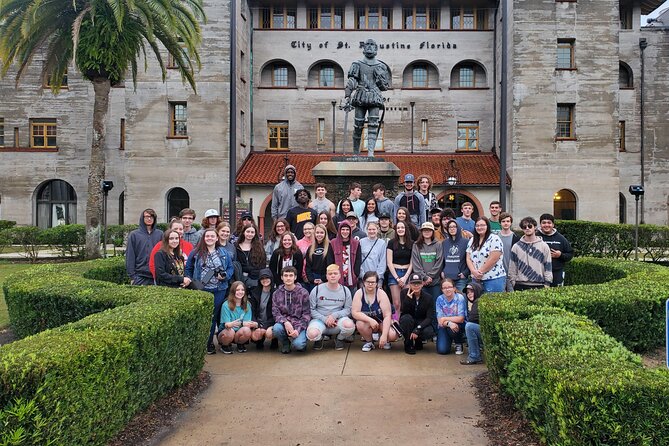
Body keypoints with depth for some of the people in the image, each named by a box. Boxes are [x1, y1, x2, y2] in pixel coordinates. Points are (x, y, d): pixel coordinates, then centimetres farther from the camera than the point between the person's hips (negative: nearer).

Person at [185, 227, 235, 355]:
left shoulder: (224, 253, 7)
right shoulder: (196, 252, 3)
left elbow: (231, 268, 9)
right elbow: (188, 269, 8)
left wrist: (225, 276, -9)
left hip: (218, 291, 1)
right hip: (201, 290, -1)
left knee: (213, 316, 8)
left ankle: (209, 343, 20)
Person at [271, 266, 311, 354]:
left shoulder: (303, 293, -2)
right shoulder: (277, 294, 4)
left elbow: (306, 314, -3)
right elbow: (275, 313, -1)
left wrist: (298, 329, -17)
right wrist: (285, 322, -22)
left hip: (299, 324, -2)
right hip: (284, 323, 2)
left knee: (297, 344, -29)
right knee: (276, 328, -32)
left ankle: (301, 338, 11)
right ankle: (285, 343, 3)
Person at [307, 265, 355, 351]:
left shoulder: (345, 290, 4)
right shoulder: (317, 289, -1)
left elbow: (348, 309, 0)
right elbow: (311, 309, -2)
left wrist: (335, 315, -18)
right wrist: (324, 319, -15)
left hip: (337, 320, 1)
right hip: (320, 320, -1)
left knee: (349, 325, -34)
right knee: (312, 334, -35)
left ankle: (339, 339, 4)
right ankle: (319, 339, 8)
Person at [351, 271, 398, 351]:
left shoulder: (381, 294, -17)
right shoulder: (359, 293, -14)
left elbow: (387, 315, -22)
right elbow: (355, 313, -21)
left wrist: (384, 335, -32)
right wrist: (370, 320, -35)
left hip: (381, 322, -1)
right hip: (366, 321, 1)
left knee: (392, 335, -29)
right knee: (360, 324, -33)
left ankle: (384, 340, 9)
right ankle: (369, 341, -2)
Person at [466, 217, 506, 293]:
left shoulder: (494, 239, -6)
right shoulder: (472, 241, 13)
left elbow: (493, 259, -14)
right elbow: (468, 259, 9)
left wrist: (480, 272, -11)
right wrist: (474, 271, -9)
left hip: (494, 279, -5)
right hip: (476, 279, 5)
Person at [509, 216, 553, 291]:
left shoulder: (544, 246, 6)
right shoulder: (516, 247, 6)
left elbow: (548, 266, 6)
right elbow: (512, 267, 7)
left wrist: (547, 284, 1)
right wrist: (513, 282, 1)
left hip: (539, 285, 0)